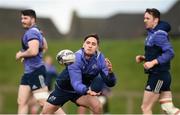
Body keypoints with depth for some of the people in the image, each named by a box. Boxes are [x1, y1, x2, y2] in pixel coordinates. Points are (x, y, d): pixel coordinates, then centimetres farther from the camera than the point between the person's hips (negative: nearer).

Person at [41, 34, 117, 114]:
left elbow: (110, 83, -22)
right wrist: (87, 90, -60)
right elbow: (76, 83, -39)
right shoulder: (76, 58, -30)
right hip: (63, 89, -2)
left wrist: (110, 72, -44)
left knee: (97, 106, -23)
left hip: (82, 90, 2)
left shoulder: (100, 58, -19)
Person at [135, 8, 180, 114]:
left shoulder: (159, 35, -15)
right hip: (160, 75, 10)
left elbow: (170, 53, -25)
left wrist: (153, 62, -29)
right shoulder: (152, 34, 16)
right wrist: (143, 58, 12)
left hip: (158, 76, -10)